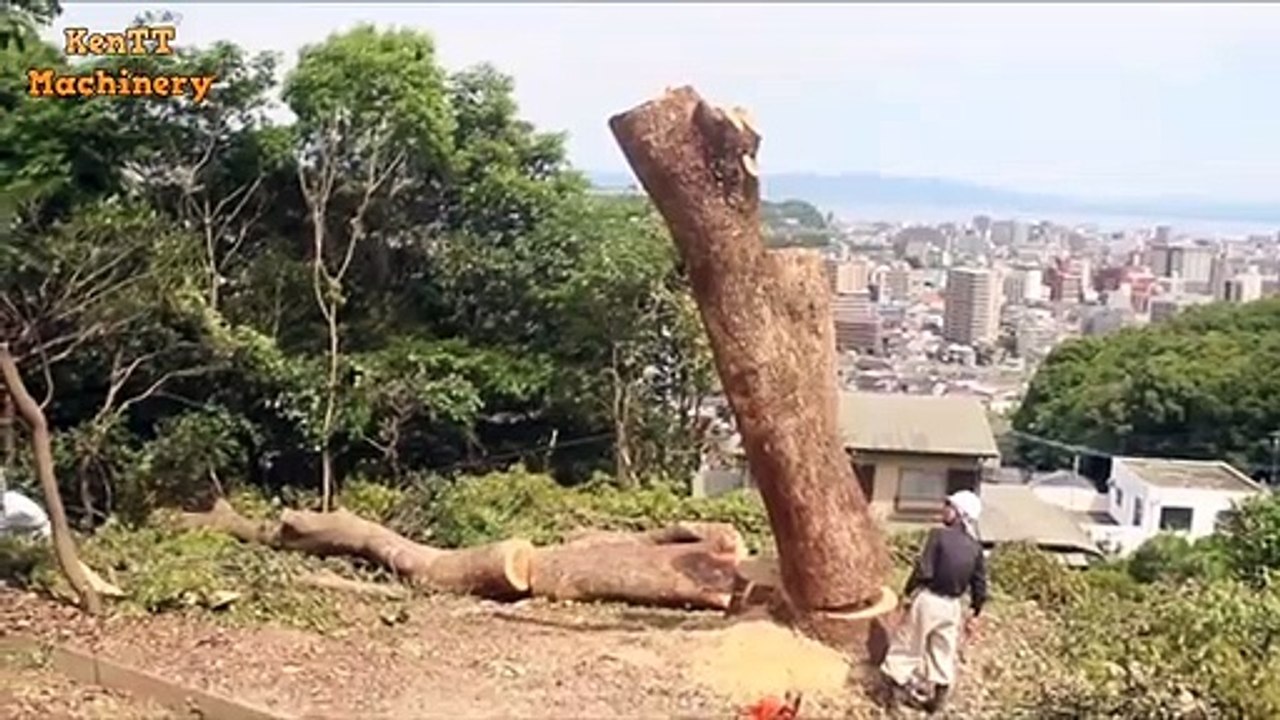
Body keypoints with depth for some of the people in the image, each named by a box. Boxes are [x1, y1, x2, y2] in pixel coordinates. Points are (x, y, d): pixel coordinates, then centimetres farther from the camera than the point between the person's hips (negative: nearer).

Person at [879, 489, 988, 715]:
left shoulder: (939, 534, -14)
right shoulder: (975, 546, 2)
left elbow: (924, 570, -18)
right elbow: (979, 584, 5)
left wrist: (907, 592, -6)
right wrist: (974, 613, 15)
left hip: (928, 599, -4)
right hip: (952, 605, 5)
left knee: (907, 645, 10)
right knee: (943, 652, 17)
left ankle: (896, 690, 17)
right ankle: (938, 697, 24)